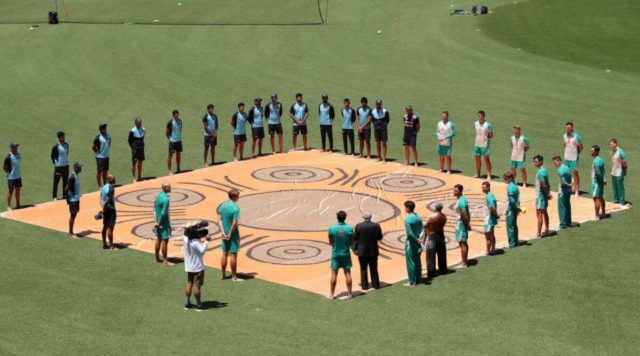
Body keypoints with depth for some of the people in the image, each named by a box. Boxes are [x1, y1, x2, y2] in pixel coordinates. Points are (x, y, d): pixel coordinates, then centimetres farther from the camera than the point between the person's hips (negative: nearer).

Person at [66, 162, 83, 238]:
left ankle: (71, 232, 22)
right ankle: (70, 233, 5)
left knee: (74, 214, 13)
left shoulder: (77, 175, 7)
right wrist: (67, 199, -16)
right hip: (73, 199, -9)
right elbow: (66, 188, -21)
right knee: (72, 215, -3)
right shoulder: (72, 177, -22)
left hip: (77, 198, 9)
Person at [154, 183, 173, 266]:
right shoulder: (166, 199, -22)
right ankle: (165, 261, 0)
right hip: (164, 222, -9)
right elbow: (164, 213, -25)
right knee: (165, 240, -4)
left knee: (158, 239, 16)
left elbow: (155, 208, 13)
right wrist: (159, 223, -15)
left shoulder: (158, 196, 6)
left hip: (158, 221, 9)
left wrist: (157, 221, 15)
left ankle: (157, 258, 25)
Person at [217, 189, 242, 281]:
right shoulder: (235, 208, -19)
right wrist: (230, 234, -12)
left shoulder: (222, 205, 3)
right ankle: (234, 277, 7)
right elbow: (235, 223, -22)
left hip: (225, 234, 7)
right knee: (234, 255, 1)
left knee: (224, 254, 14)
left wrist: (223, 232, -1)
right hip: (233, 234, -7)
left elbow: (219, 219, 2)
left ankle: (223, 275, 23)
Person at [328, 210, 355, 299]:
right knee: (347, 273, 7)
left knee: (334, 274, 5)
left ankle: (332, 294, 7)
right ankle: (349, 293, 9)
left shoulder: (332, 228, -12)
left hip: (335, 253, 0)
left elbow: (330, 242, -3)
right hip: (346, 253, 0)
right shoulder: (349, 229, -10)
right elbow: (352, 242, -2)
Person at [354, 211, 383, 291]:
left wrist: (356, 249, 5)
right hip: (373, 251, 1)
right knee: (374, 269, 13)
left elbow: (356, 239, -6)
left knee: (363, 269, 9)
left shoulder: (358, 226, -11)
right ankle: (376, 285, 17)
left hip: (362, 251, -1)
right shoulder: (376, 225, -9)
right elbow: (380, 237, -1)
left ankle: (364, 285, 11)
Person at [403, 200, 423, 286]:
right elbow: (422, 229, 4)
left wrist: (416, 240, -14)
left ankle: (412, 282, 4)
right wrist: (420, 237, -6)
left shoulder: (408, 219, -19)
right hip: (417, 242, 7)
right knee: (417, 261, 16)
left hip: (411, 242, -7)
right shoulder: (419, 217, 5)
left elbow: (410, 233, -24)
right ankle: (418, 279, 23)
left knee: (410, 263, 1)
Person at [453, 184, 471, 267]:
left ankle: (464, 263, 3)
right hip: (462, 223, 10)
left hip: (461, 224, -10)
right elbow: (467, 214, 14)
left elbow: (464, 215, -23)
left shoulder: (461, 201, -23)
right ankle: (464, 261, 26)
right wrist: (468, 224, 17)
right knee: (464, 243, 17)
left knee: (462, 243, -3)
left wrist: (468, 225, -14)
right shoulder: (463, 199, 8)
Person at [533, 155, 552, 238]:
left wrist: (548, 194, -13)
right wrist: (548, 193, 10)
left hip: (540, 195, -10)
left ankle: (538, 234, -4)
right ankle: (546, 231, 26)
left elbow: (543, 185, -23)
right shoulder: (545, 170, 10)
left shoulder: (540, 172, -21)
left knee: (539, 214, -6)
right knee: (544, 212, 17)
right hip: (544, 195, 10)